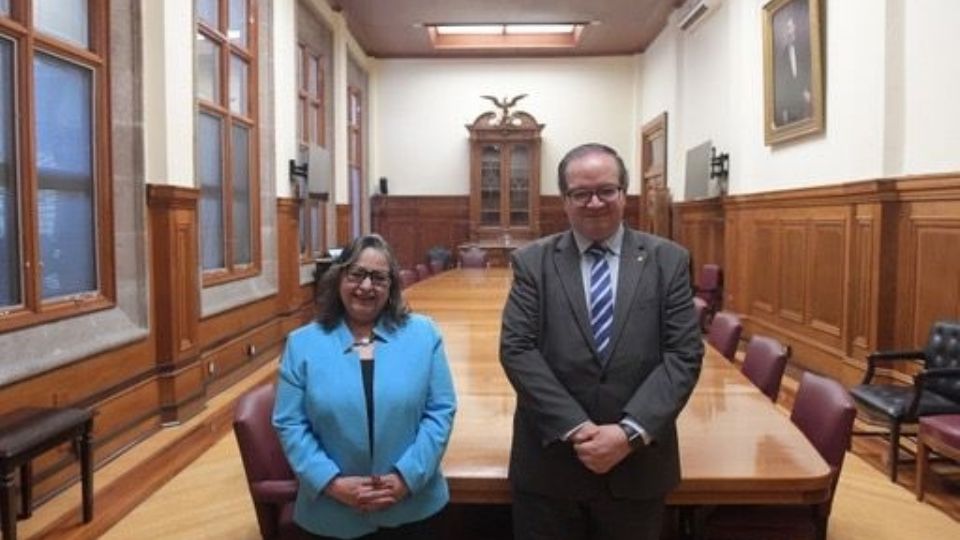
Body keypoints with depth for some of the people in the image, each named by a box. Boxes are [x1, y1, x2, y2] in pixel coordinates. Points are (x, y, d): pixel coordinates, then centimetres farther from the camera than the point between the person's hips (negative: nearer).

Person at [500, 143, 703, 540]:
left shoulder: (668, 261, 0)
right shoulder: (533, 262, -1)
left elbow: (684, 355, -6)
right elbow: (517, 350, -9)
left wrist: (630, 432, -16)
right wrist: (575, 429, -17)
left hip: (638, 464, 1)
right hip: (549, 462, 0)